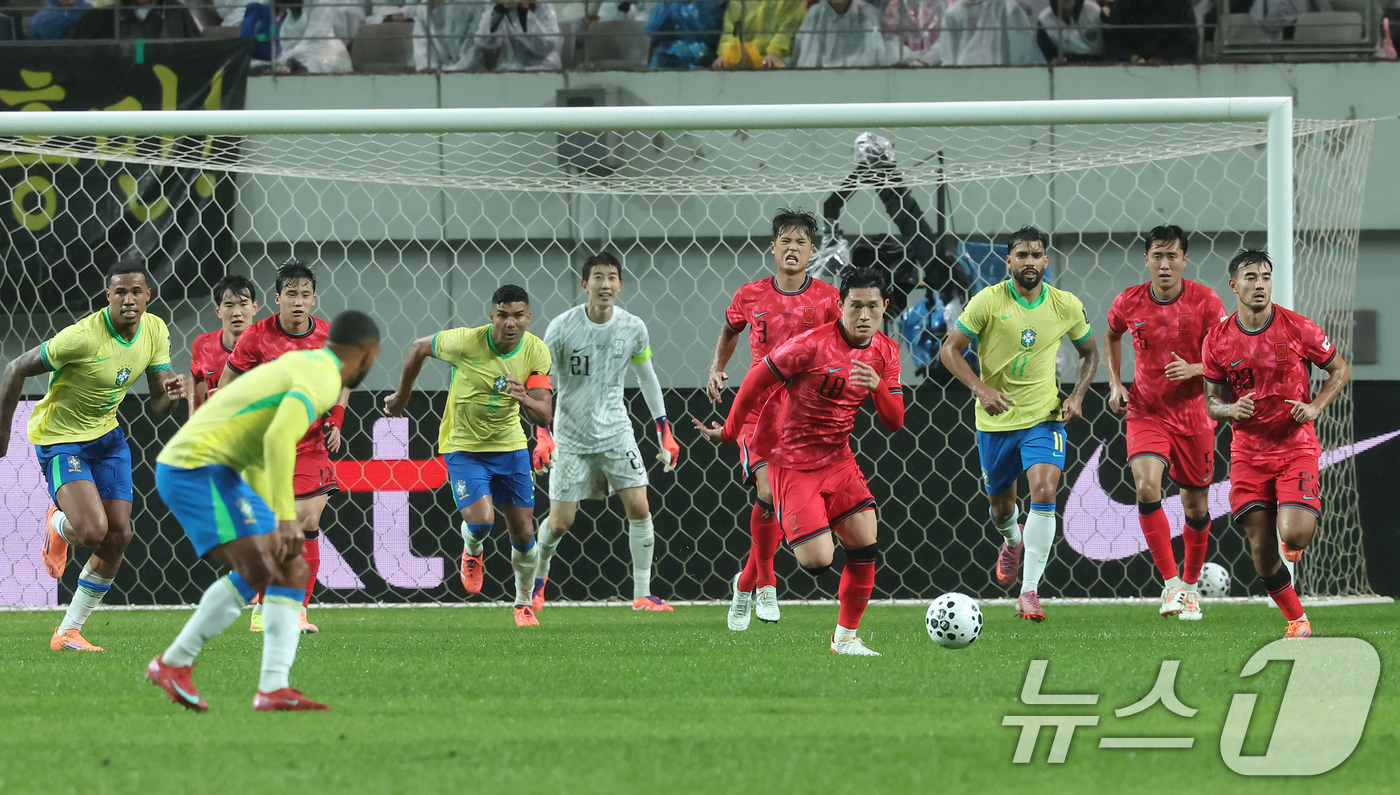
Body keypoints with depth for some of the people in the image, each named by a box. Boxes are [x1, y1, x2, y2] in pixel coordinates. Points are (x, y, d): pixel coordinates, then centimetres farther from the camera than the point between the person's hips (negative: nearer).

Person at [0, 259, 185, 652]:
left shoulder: (155, 331, -6)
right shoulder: (83, 337, -27)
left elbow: (157, 404, 0)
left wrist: (170, 392, -24)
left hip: (107, 436, 7)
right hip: (60, 439, -7)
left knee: (119, 536, 1)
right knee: (93, 530, -23)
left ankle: (68, 633, 15)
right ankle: (57, 525, 17)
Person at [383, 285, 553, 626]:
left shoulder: (536, 353, -12)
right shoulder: (465, 342, -21)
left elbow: (544, 417, -13)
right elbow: (419, 348, -1)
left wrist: (525, 399, -36)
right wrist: (402, 397, 11)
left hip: (510, 447, 3)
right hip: (463, 446, -3)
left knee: (523, 534, 3)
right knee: (480, 520, -21)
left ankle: (524, 604, 28)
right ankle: (473, 553, 18)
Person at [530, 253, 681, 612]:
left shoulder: (633, 328, -4)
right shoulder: (562, 328, -12)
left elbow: (647, 379, 10)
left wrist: (665, 433, 10)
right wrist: (542, 435, -15)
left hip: (616, 433, 2)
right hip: (571, 437, -2)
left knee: (639, 508, -11)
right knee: (559, 523, 0)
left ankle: (643, 594, -2)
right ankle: (538, 576, 30)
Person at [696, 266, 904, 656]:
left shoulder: (886, 353, 0)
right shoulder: (813, 345, -20)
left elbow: (894, 422, 0)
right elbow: (758, 379, -10)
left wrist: (878, 386, -21)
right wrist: (729, 433, 0)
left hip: (837, 459, 6)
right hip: (792, 460, -6)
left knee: (866, 543, -9)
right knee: (818, 560, -15)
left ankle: (846, 637, 6)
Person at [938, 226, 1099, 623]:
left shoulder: (1066, 306, -4)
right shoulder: (989, 301, -10)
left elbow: (1089, 352, 13)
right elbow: (950, 349, -6)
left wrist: (1077, 396, -2)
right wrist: (981, 388, -20)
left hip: (1044, 416, 0)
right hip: (996, 421, 0)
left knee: (1044, 492, -22)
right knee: (1001, 503, 14)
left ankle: (1030, 592, -19)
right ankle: (1012, 542, 54)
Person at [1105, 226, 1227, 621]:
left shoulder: (1205, 302, -11)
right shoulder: (1128, 303, -5)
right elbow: (1111, 336, 18)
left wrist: (1193, 369, -25)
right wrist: (1115, 384, 7)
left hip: (1194, 417, 0)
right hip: (1145, 413, 0)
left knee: (1196, 505, 8)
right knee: (1147, 488, -23)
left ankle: (1190, 585, 31)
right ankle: (1171, 583, -18)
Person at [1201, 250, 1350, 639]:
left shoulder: (1298, 329, -7)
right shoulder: (1217, 341, -2)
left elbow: (1340, 370, 6)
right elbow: (1212, 401, 9)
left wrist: (1316, 406, -10)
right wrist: (1231, 409, -15)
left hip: (1296, 446, -2)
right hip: (1248, 453, 2)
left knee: (1294, 535, -20)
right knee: (1262, 552, -3)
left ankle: (1310, 511, 18)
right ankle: (1298, 621, 16)